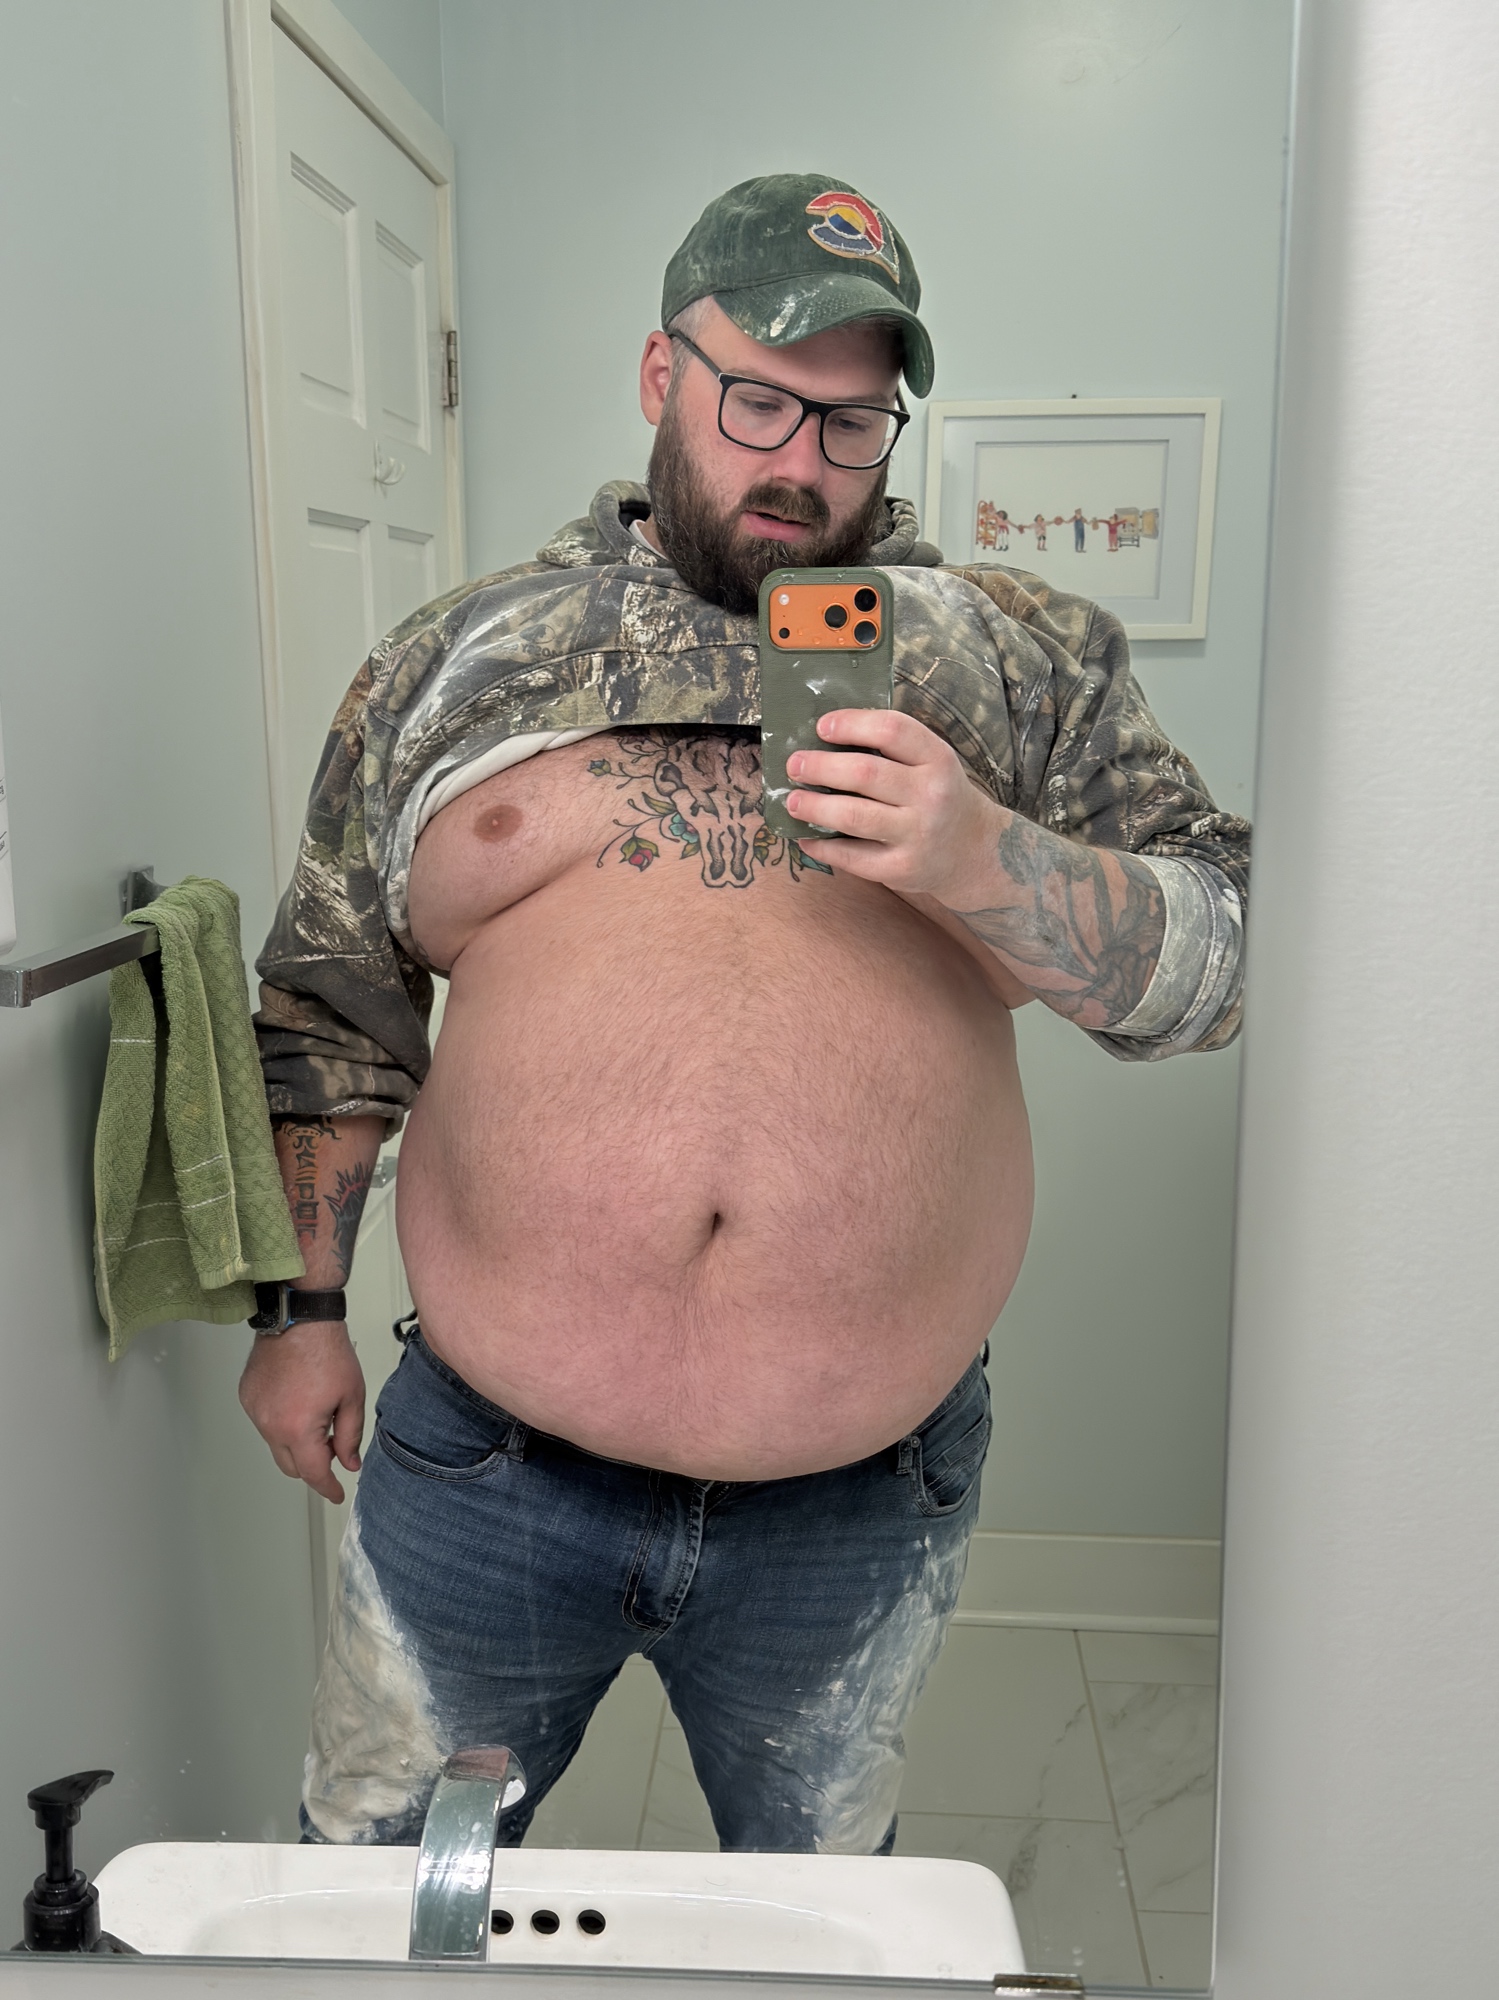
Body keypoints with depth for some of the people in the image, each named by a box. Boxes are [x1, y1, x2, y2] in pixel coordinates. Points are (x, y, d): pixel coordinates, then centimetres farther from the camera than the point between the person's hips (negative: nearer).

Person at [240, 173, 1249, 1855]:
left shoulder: (1023, 657, 2)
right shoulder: (454, 661, 3)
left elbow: (1228, 959, -3)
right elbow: (333, 1011, 10)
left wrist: (983, 858, -20)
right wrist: (298, 1306, 9)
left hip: (861, 1492, 1)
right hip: (485, 1466, 1)